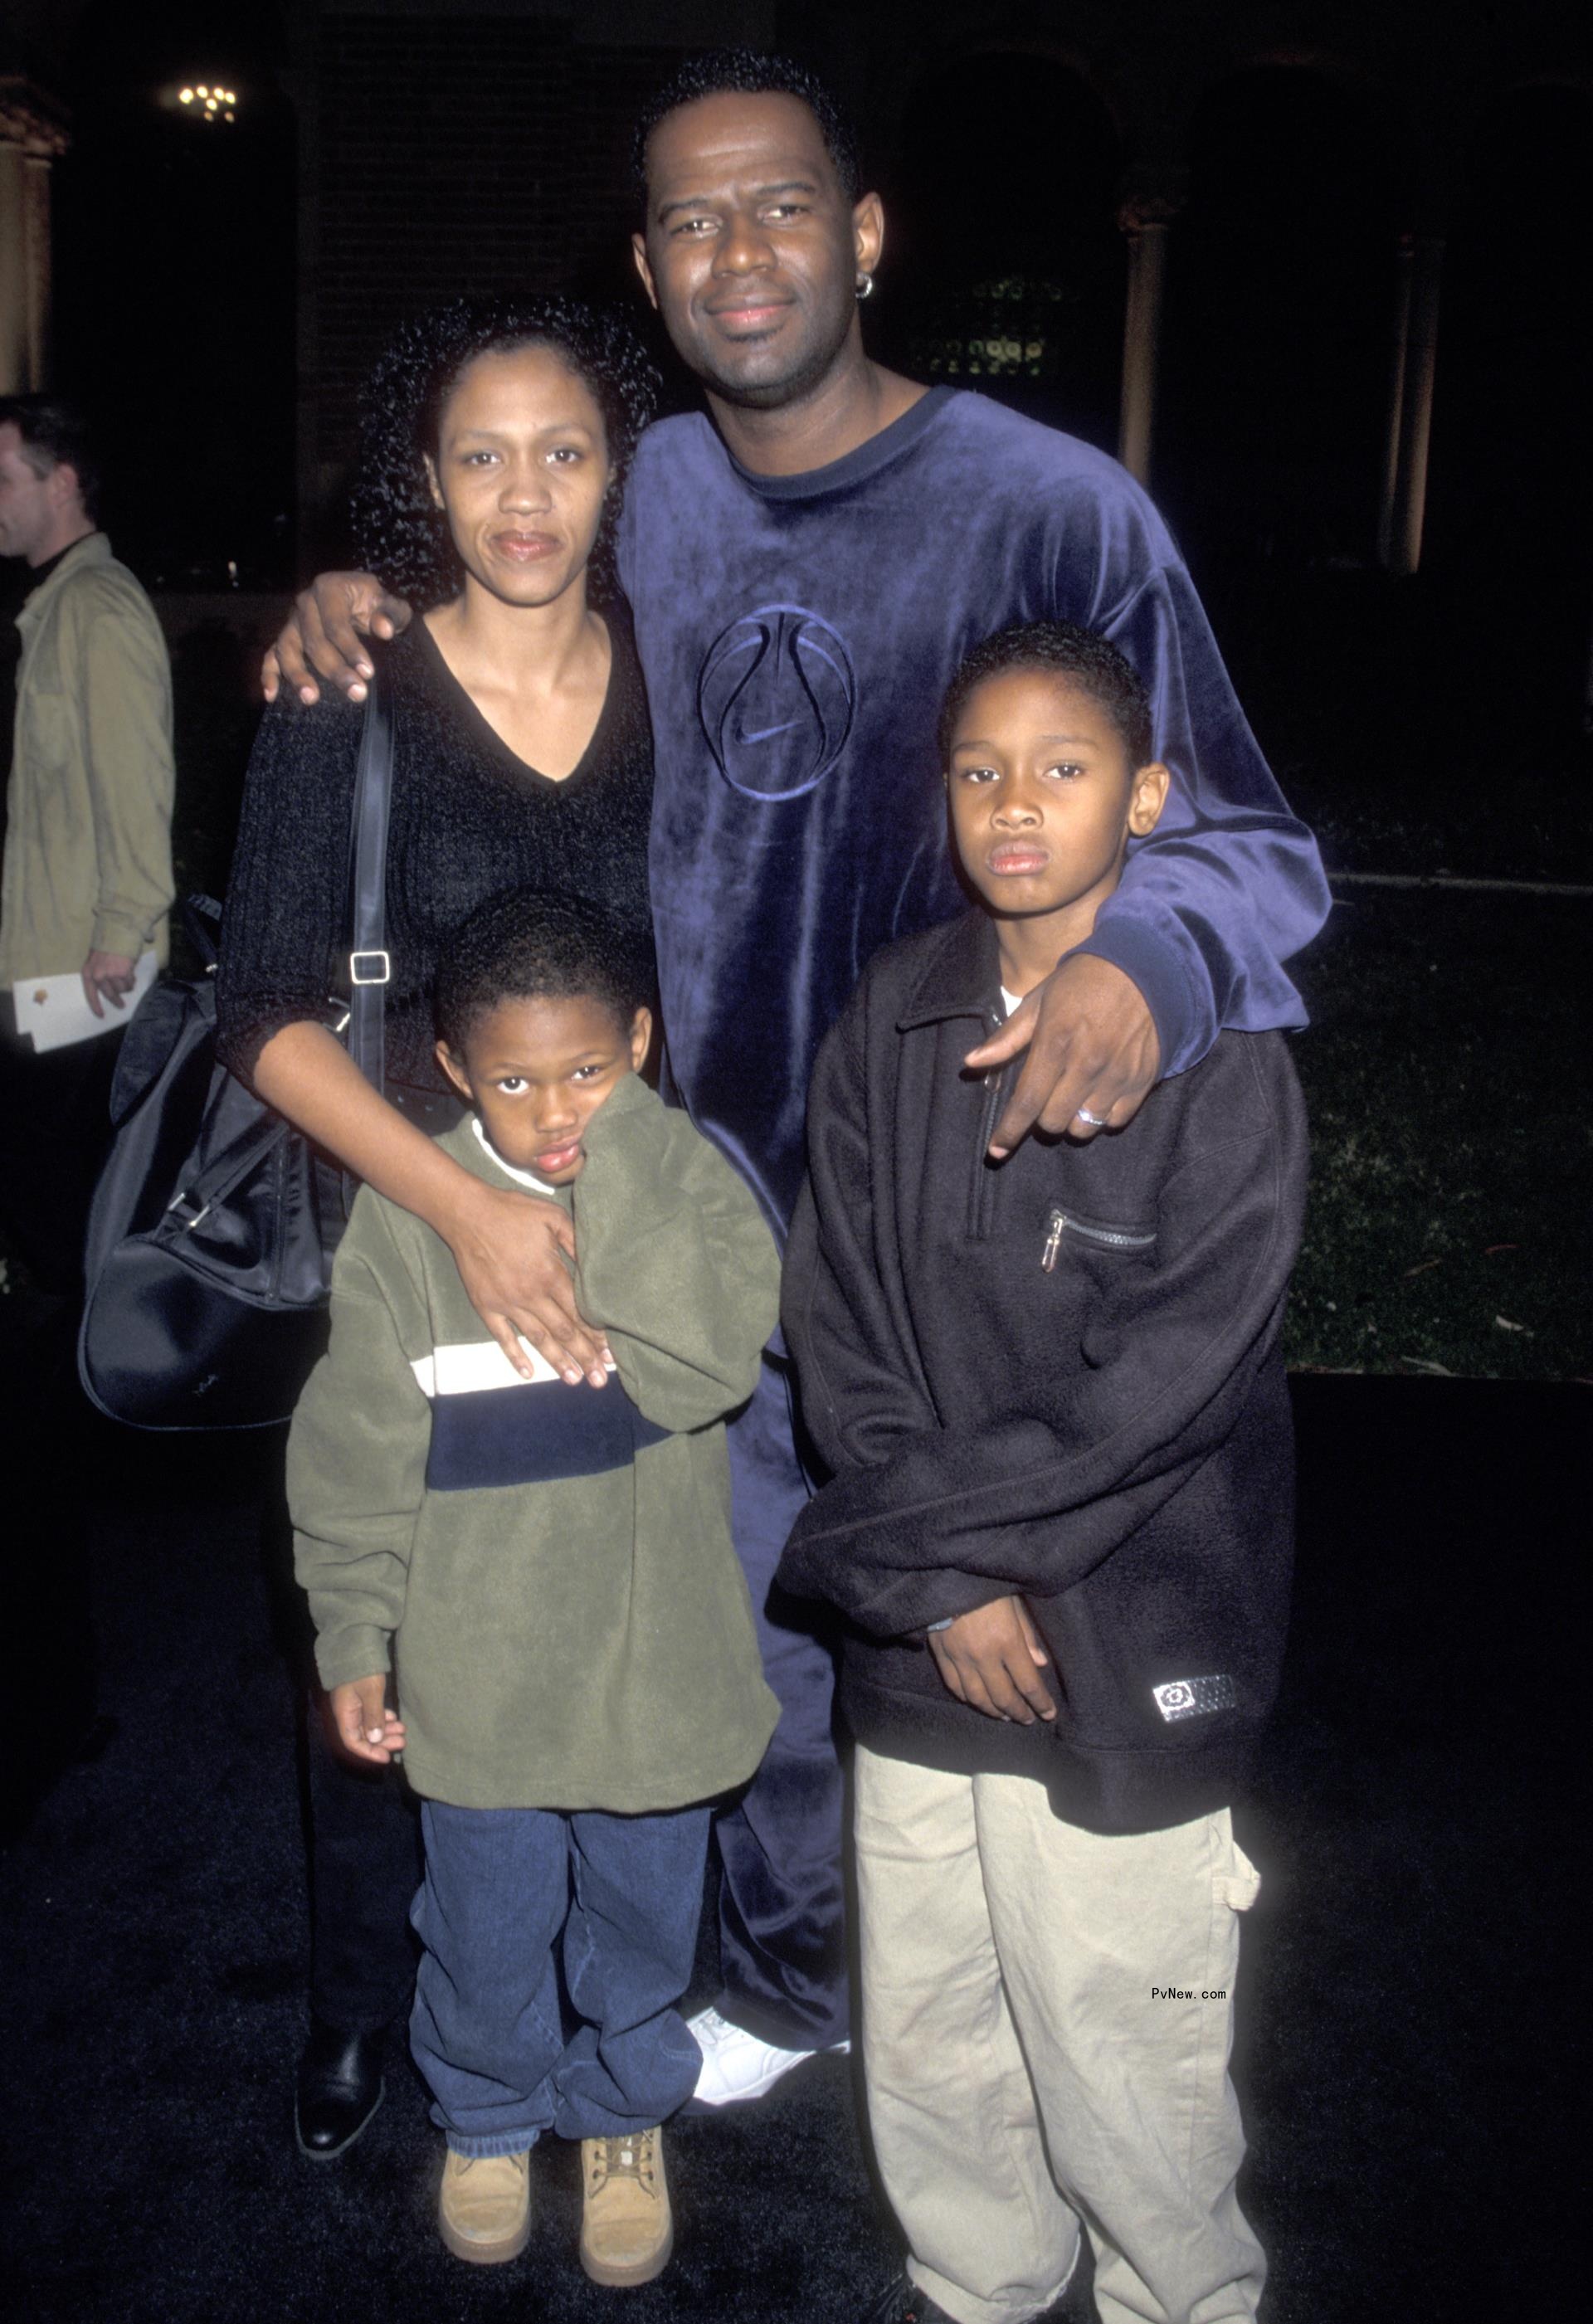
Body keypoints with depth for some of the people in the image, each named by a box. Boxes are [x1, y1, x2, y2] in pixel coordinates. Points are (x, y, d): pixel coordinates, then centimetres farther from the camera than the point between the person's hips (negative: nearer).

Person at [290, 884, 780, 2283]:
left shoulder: (686, 1184, -11)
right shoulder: (408, 1216, -11)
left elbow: (709, 1358, -30)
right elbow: (358, 1448, -3)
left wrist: (618, 1146, -29)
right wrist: (355, 1641, 0)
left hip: (652, 1666, 0)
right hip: (477, 1675, 0)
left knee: (642, 1921, 21)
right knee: (489, 1932, 20)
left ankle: (625, 2113, 49)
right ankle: (489, 2118, 49)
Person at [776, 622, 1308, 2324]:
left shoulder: (1220, 1052, -12)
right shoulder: (892, 1020, 0)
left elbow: (1168, 1378, -16)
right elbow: (836, 1315, -2)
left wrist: (922, 1528, -13)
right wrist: (939, 1584, -9)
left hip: (1122, 1641, -4)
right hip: (922, 1632, 5)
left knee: (1119, 2044, 8)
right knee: (924, 2027, 19)